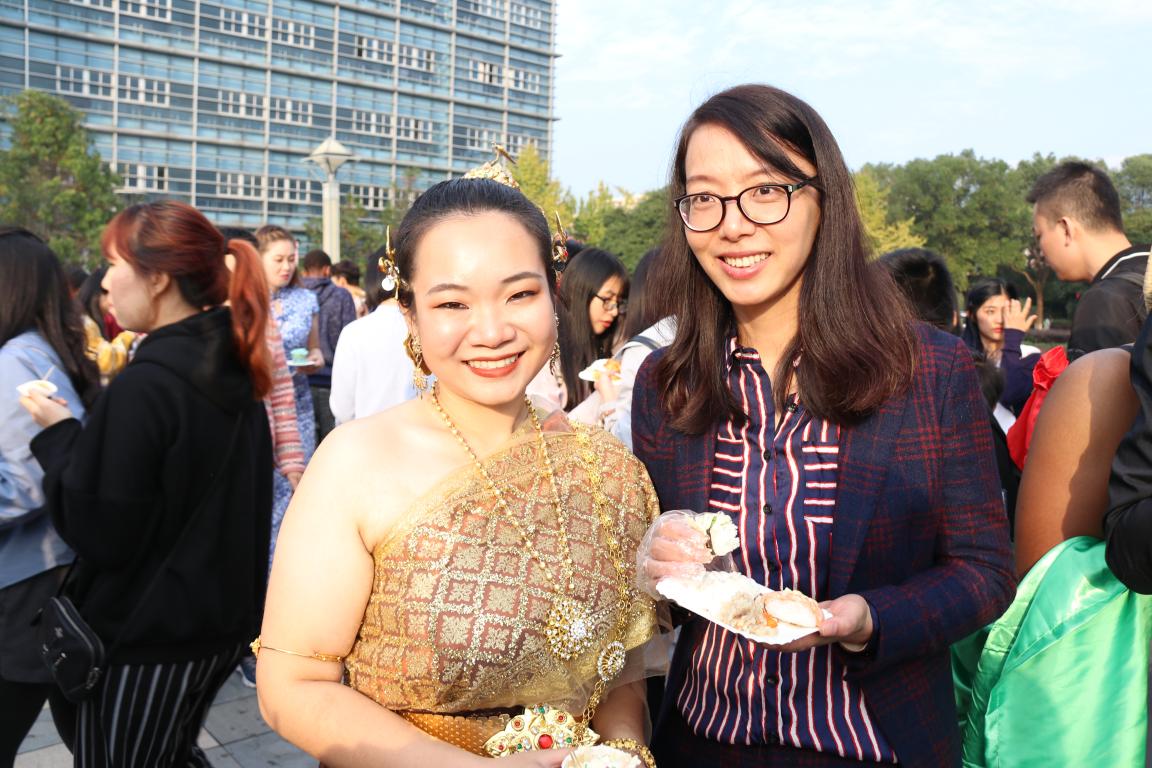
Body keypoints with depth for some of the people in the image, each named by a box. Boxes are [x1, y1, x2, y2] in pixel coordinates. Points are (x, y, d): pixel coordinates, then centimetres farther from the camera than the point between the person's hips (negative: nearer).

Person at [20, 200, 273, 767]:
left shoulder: (142, 386, -24)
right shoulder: (233, 371, 1)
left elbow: (98, 535, -20)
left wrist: (59, 434, -9)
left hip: (140, 639, -7)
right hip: (221, 623, 8)